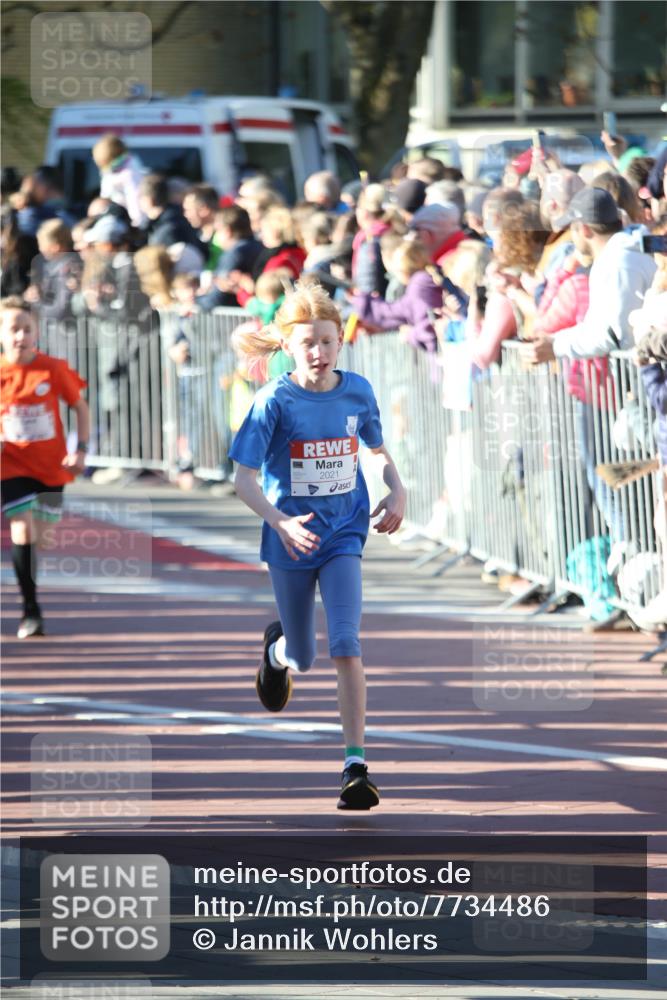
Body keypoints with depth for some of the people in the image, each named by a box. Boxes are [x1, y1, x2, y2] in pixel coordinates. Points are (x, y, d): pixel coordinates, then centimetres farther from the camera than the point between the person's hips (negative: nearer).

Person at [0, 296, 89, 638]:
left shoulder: (53, 369, -7)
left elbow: (80, 406, 5)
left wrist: (81, 450, -4)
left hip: (51, 465, 1)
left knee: (36, 536, 10)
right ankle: (30, 610, -8)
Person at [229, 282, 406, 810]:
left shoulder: (357, 391, -3)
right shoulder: (275, 401, -13)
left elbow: (378, 447, 16)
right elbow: (245, 479, -14)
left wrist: (397, 490, -3)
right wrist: (281, 523, -29)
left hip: (343, 534, 1)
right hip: (291, 540, -1)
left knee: (346, 645, -16)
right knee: (304, 658, 14)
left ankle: (356, 765, -17)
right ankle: (279, 647, 54)